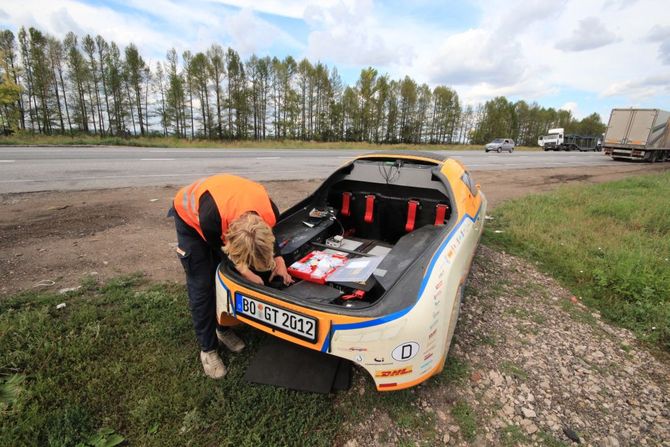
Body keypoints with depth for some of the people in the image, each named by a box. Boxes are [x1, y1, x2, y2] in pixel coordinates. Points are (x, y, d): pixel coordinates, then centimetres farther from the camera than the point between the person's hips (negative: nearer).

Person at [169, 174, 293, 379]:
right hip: (189, 214, -3)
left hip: (226, 211, 4)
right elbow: (221, 250, -23)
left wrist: (278, 259, -19)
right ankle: (207, 349, 11)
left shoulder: (270, 212, -33)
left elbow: (267, 232, -8)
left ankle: (223, 329, 29)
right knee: (202, 286, -4)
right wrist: (246, 273, -26)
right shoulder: (211, 219, -45)